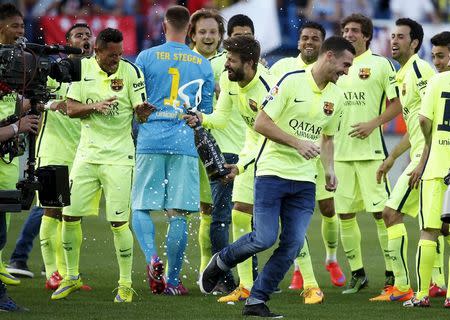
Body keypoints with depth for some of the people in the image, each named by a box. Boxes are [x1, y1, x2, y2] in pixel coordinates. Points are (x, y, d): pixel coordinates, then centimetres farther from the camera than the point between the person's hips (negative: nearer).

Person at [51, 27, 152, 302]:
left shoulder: (130, 71, -6)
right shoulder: (83, 68, 3)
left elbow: (141, 112, -6)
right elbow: (71, 108, 1)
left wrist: (145, 111, -29)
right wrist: (95, 107, -17)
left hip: (118, 156, -3)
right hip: (87, 153, 3)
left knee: (119, 221, -6)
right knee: (70, 215, 3)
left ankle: (126, 285, 5)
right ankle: (72, 277, 20)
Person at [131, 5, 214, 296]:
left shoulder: (146, 58, 1)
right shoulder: (204, 65, 8)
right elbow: (207, 113, 13)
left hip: (150, 142, -1)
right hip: (185, 145, 1)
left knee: (141, 208, 7)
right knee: (178, 213, 3)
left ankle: (152, 258, -17)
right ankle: (173, 280, 3)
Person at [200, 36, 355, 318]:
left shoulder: (336, 96, 11)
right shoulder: (291, 82, -10)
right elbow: (261, 123, -11)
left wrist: (329, 168, 9)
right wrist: (297, 143, -17)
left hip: (305, 181, 6)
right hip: (272, 172, -6)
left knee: (293, 244, -4)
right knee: (265, 238, -12)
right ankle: (220, 263, 16)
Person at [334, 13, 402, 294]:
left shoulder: (380, 64, -2)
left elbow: (397, 103, -4)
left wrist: (373, 124, -16)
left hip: (370, 148, -6)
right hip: (341, 151, 6)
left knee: (381, 211, -7)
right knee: (345, 214, 5)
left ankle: (393, 273, -1)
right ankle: (357, 274, 14)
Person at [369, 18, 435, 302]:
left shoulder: (419, 70, -12)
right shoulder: (403, 75, 18)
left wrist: (423, 161, -23)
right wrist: (392, 157, 28)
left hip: (428, 155, -10)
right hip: (420, 156, 10)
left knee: (391, 213, -9)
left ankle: (402, 287, -8)